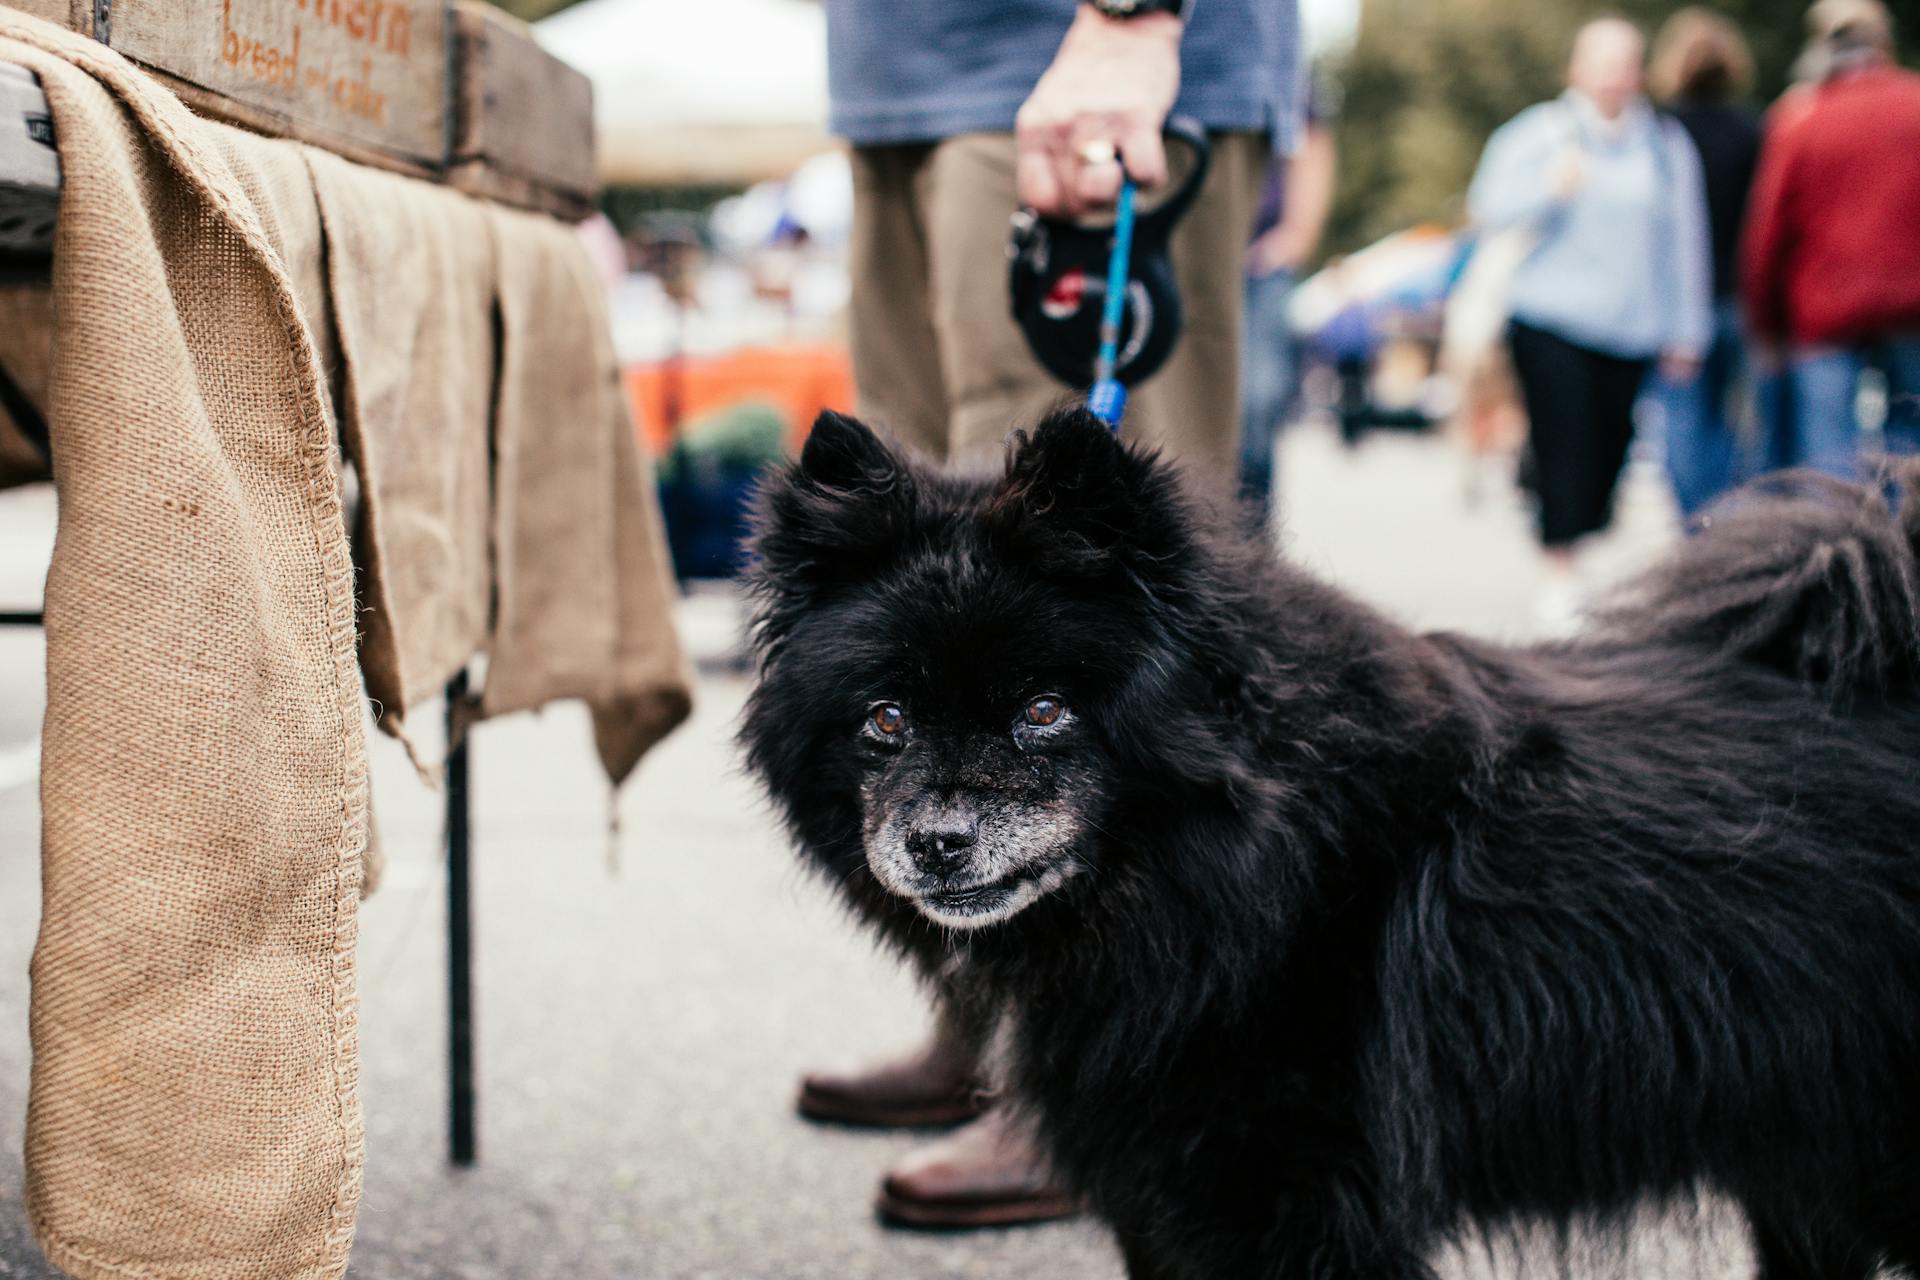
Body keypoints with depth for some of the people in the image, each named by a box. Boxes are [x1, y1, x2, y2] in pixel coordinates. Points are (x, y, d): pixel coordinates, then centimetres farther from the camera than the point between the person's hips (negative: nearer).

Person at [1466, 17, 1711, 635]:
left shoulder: (1667, 146, 10)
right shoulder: (1538, 133, 5)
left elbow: (1685, 242, 12)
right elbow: (1488, 208, 0)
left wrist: (1686, 332, 11)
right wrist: (1550, 190, -17)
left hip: (1632, 326, 3)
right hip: (1551, 320, -3)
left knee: (1609, 450, 0)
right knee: (1564, 446, -12)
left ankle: (1573, 549, 15)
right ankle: (1558, 578, -10)